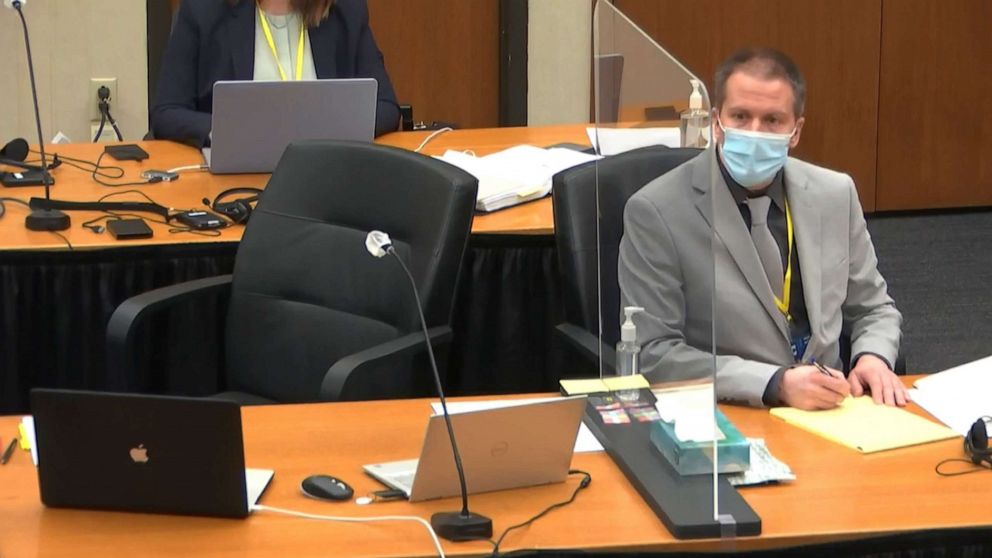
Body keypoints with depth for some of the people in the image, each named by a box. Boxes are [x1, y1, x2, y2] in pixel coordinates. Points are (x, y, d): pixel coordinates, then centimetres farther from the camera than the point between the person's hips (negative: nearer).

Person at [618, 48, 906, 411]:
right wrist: (777, 384, -18)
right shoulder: (655, 212, -7)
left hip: (828, 409, 4)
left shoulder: (837, 194, 7)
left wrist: (873, 357, -4)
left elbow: (873, 309, 19)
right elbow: (653, 354, -9)